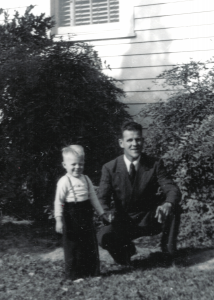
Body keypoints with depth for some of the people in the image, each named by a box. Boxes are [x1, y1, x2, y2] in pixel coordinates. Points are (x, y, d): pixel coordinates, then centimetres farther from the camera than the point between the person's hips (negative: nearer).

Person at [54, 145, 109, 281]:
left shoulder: (86, 179, 9)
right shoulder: (64, 181, -9)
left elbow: (93, 197, 15)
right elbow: (58, 201, -10)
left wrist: (102, 214, 17)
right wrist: (59, 220, -16)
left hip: (86, 215, 6)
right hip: (71, 217, -6)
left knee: (90, 243, 10)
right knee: (73, 245, 2)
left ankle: (92, 271, 22)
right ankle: (74, 274, 13)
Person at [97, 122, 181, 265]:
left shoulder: (155, 164, -9)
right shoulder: (110, 168, -8)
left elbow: (172, 190, -18)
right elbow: (103, 199, -8)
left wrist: (168, 204, -43)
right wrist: (107, 214, -33)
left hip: (152, 219, 0)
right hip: (124, 222, 0)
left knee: (173, 207, -30)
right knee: (103, 236, -30)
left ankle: (169, 252, -7)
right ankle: (126, 248, 6)